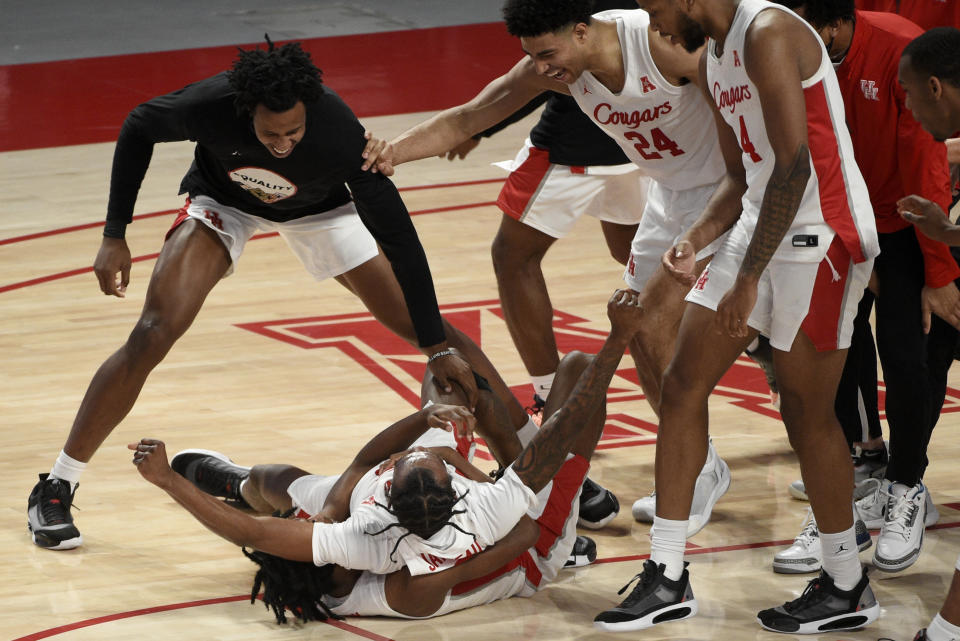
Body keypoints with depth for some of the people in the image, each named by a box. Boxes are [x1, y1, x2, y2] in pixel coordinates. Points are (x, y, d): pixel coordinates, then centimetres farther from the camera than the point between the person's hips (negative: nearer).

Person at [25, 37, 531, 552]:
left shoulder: (341, 134, -40)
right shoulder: (210, 104, -38)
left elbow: (399, 239, -31)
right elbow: (137, 129, -14)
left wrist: (438, 348, -31)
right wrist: (115, 236, -15)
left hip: (318, 206, 0)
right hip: (224, 199, 0)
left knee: (424, 328, -5)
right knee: (153, 335, -17)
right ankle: (55, 489, -7)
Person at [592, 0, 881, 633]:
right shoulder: (714, 58, 14)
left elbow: (795, 164, -24)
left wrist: (748, 280, -24)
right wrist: (697, 238, 4)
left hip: (822, 237, -10)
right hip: (762, 226, 10)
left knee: (807, 414, -2)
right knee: (683, 384, 6)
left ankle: (847, 589, 15)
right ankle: (668, 577, 12)